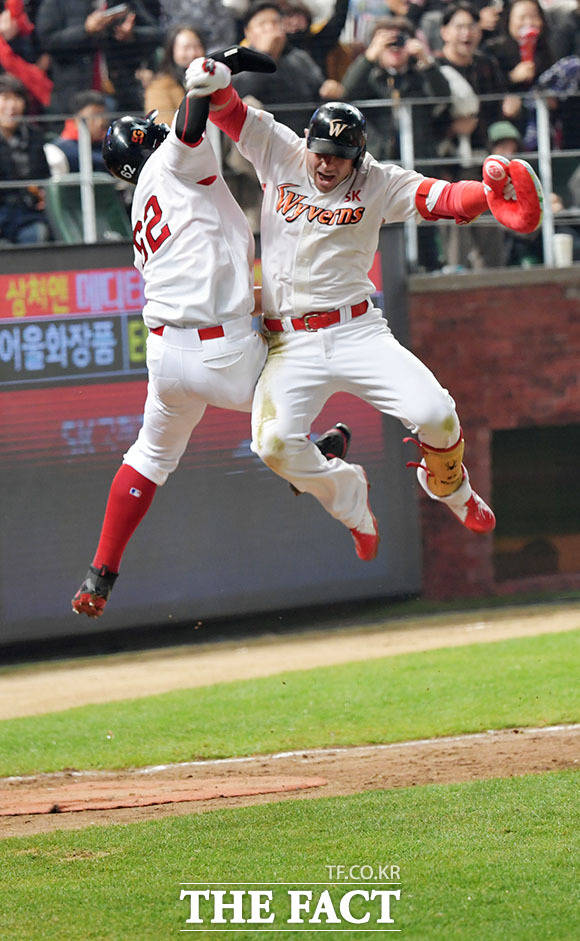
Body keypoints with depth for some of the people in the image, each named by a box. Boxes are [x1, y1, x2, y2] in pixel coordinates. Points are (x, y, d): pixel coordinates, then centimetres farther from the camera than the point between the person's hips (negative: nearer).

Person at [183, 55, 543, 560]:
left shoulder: (378, 184, 0)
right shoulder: (280, 156, 3)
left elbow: (445, 198, -12)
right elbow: (229, 110, 0)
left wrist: (490, 192, -32)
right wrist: (209, 81, -23)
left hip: (358, 333, 0)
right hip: (290, 344, 1)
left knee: (434, 415, -19)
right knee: (276, 444, -23)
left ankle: (449, 488, 18)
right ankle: (347, 494, 11)